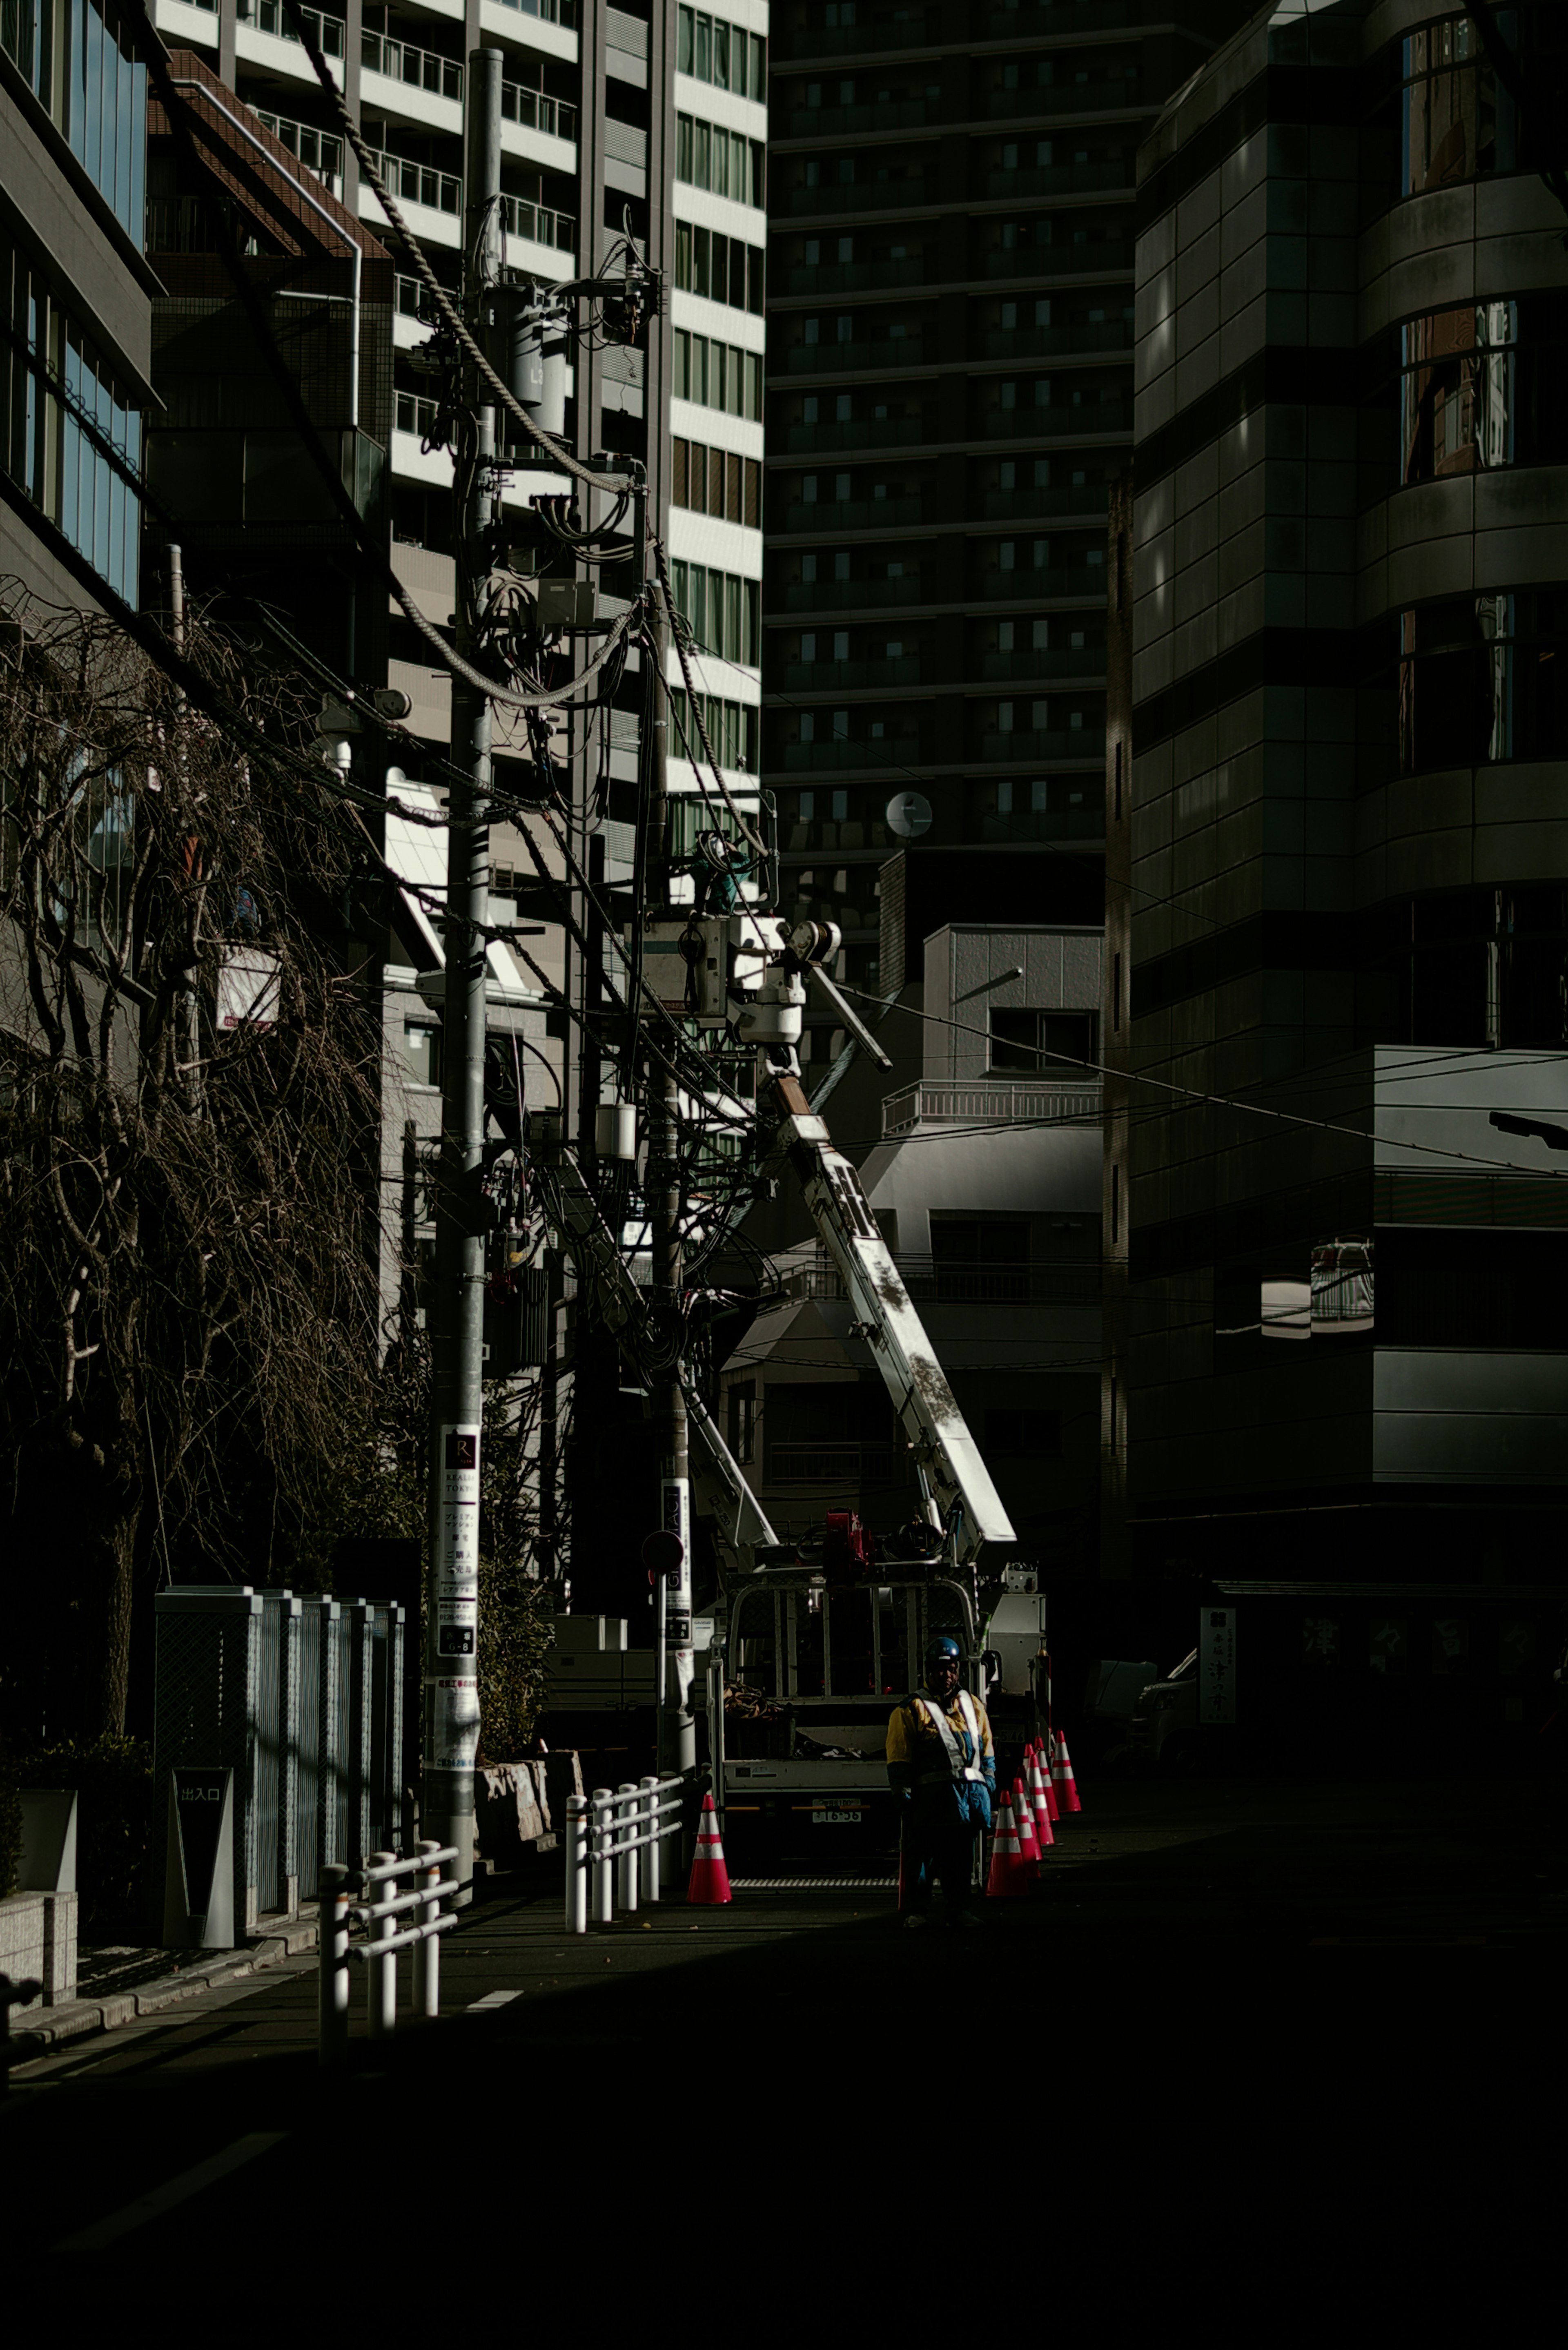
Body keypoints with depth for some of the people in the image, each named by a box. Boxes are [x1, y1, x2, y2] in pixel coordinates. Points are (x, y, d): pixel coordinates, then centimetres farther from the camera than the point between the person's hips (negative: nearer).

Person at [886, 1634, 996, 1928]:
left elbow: (987, 1751, 21)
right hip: (931, 1793, -4)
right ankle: (917, 1909, 5)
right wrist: (904, 1795, -9)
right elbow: (899, 1759, -1)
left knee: (961, 1857, 8)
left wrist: (988, 1788, 12)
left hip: (971, 1791, 4)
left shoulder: (972, 1706, 19)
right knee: (922, 1854, -3)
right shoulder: (913, 1710, 3)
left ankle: (960, 1909, 15)